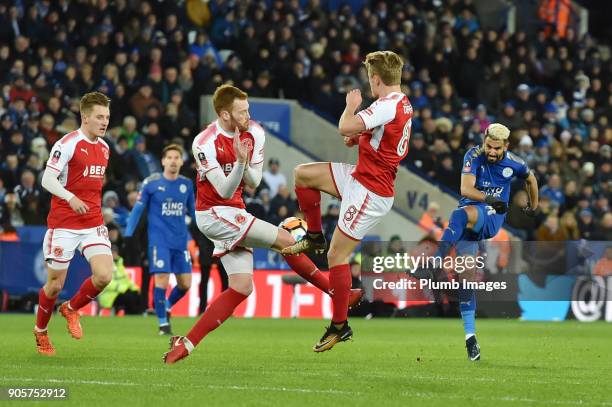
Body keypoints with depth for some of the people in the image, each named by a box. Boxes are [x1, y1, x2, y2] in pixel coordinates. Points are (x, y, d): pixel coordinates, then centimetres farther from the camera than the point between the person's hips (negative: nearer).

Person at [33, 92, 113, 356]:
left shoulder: (104, 148, 12)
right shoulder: (67, 144, -11)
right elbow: (47, 180, -17)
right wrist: (71, 198, -31)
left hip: (93, 224, 5)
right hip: (64, 224, -5)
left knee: (104, 276, -14)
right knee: (55, 284, 2)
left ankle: (71, 309, 15)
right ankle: (40, 331, 27)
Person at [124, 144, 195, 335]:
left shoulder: (187, 184, 6)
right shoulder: (151, 183, -5)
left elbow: (193, 211, 17)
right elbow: (138, 209, 1)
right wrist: (128, 235, -4)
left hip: (180, 241, 4)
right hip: (159, 240, -4)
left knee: (185, 284, 4)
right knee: (162, 280, -12)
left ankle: (167, 306, 33)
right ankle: (163, 323, 1)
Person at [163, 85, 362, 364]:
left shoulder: (254, 133, -1)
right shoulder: (205, 144, -20)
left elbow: (253, 183, 3)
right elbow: (224, 191, -21)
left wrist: (245, 164, -20)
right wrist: (240, 161, -36)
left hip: (234, 213, 8)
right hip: (214, 213, -8)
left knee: (241, 287, 1)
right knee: (286, 240, -12)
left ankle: (186, 343, 0)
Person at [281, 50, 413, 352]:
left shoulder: (388, 106, -24)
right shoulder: (402, 104, 8)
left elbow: (345, 127, -32)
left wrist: (351, 105, -11)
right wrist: (360, 136, 4)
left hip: (369, 191, -10)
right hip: (360, 177, 10)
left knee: (337, 256, -5)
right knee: (302, 174, 13)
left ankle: (340, 327, 2)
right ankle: (314, 237, 25)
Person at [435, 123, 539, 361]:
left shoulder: (514, 163, -2)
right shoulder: (474, 156, -8)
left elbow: (530, 179, 22)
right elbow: (466, 189, -20)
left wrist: (533, 206, 34)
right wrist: (490, 199, -35)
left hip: (492, 218, -1)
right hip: (470, 212, 1)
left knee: (462, 214, -36)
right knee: (466, 274, -8)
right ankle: (470, 335, -4)